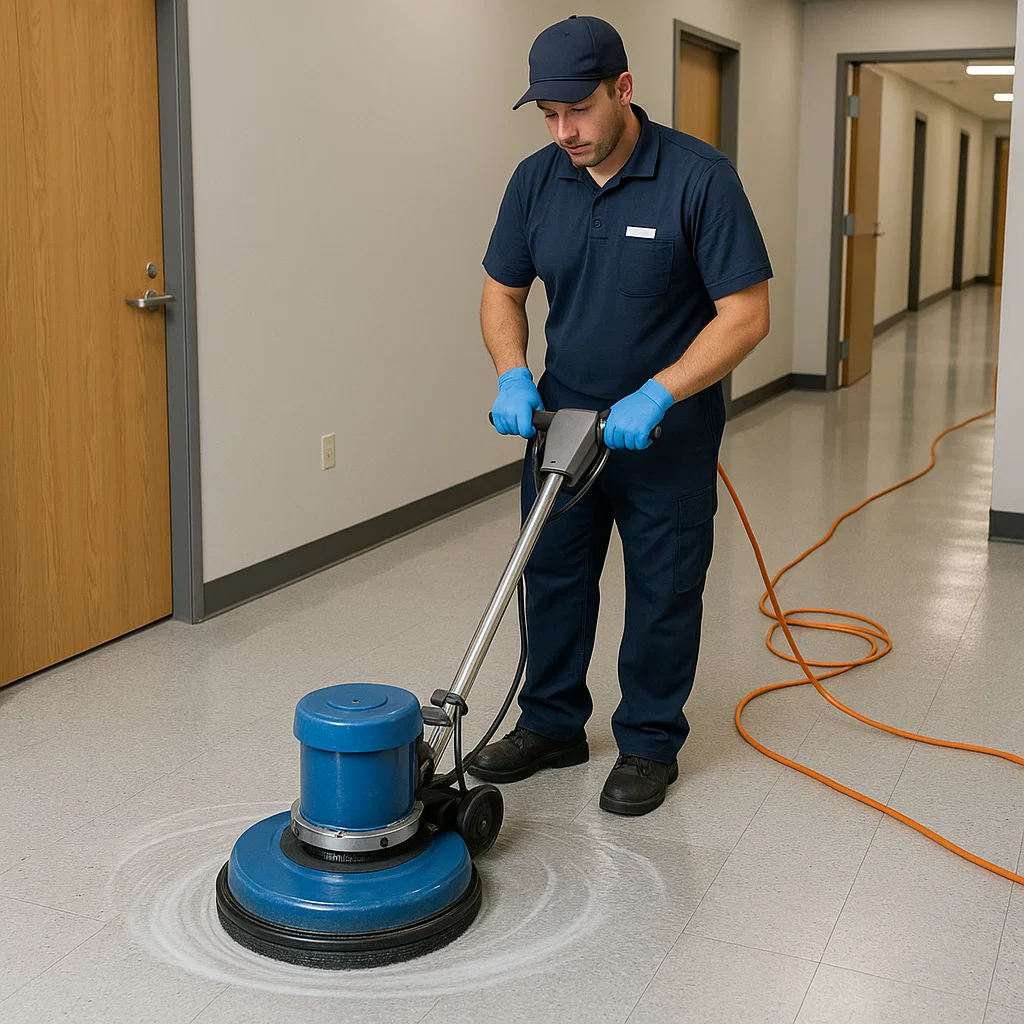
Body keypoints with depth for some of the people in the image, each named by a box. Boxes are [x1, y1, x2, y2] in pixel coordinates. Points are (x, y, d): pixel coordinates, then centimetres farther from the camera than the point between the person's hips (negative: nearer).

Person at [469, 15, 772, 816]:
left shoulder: (700, 178, -20)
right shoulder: (536, 180, -4)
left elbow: (746, 314, -20)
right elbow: (503, 292, 5)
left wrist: (655, 397, -27)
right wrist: (513, 376, -13)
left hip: (669, 428, -5)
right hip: (563, 416, 5)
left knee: (662, 592, 5)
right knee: (553, 576, 12)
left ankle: (649, 744, 21)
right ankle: (553, 725, 28)